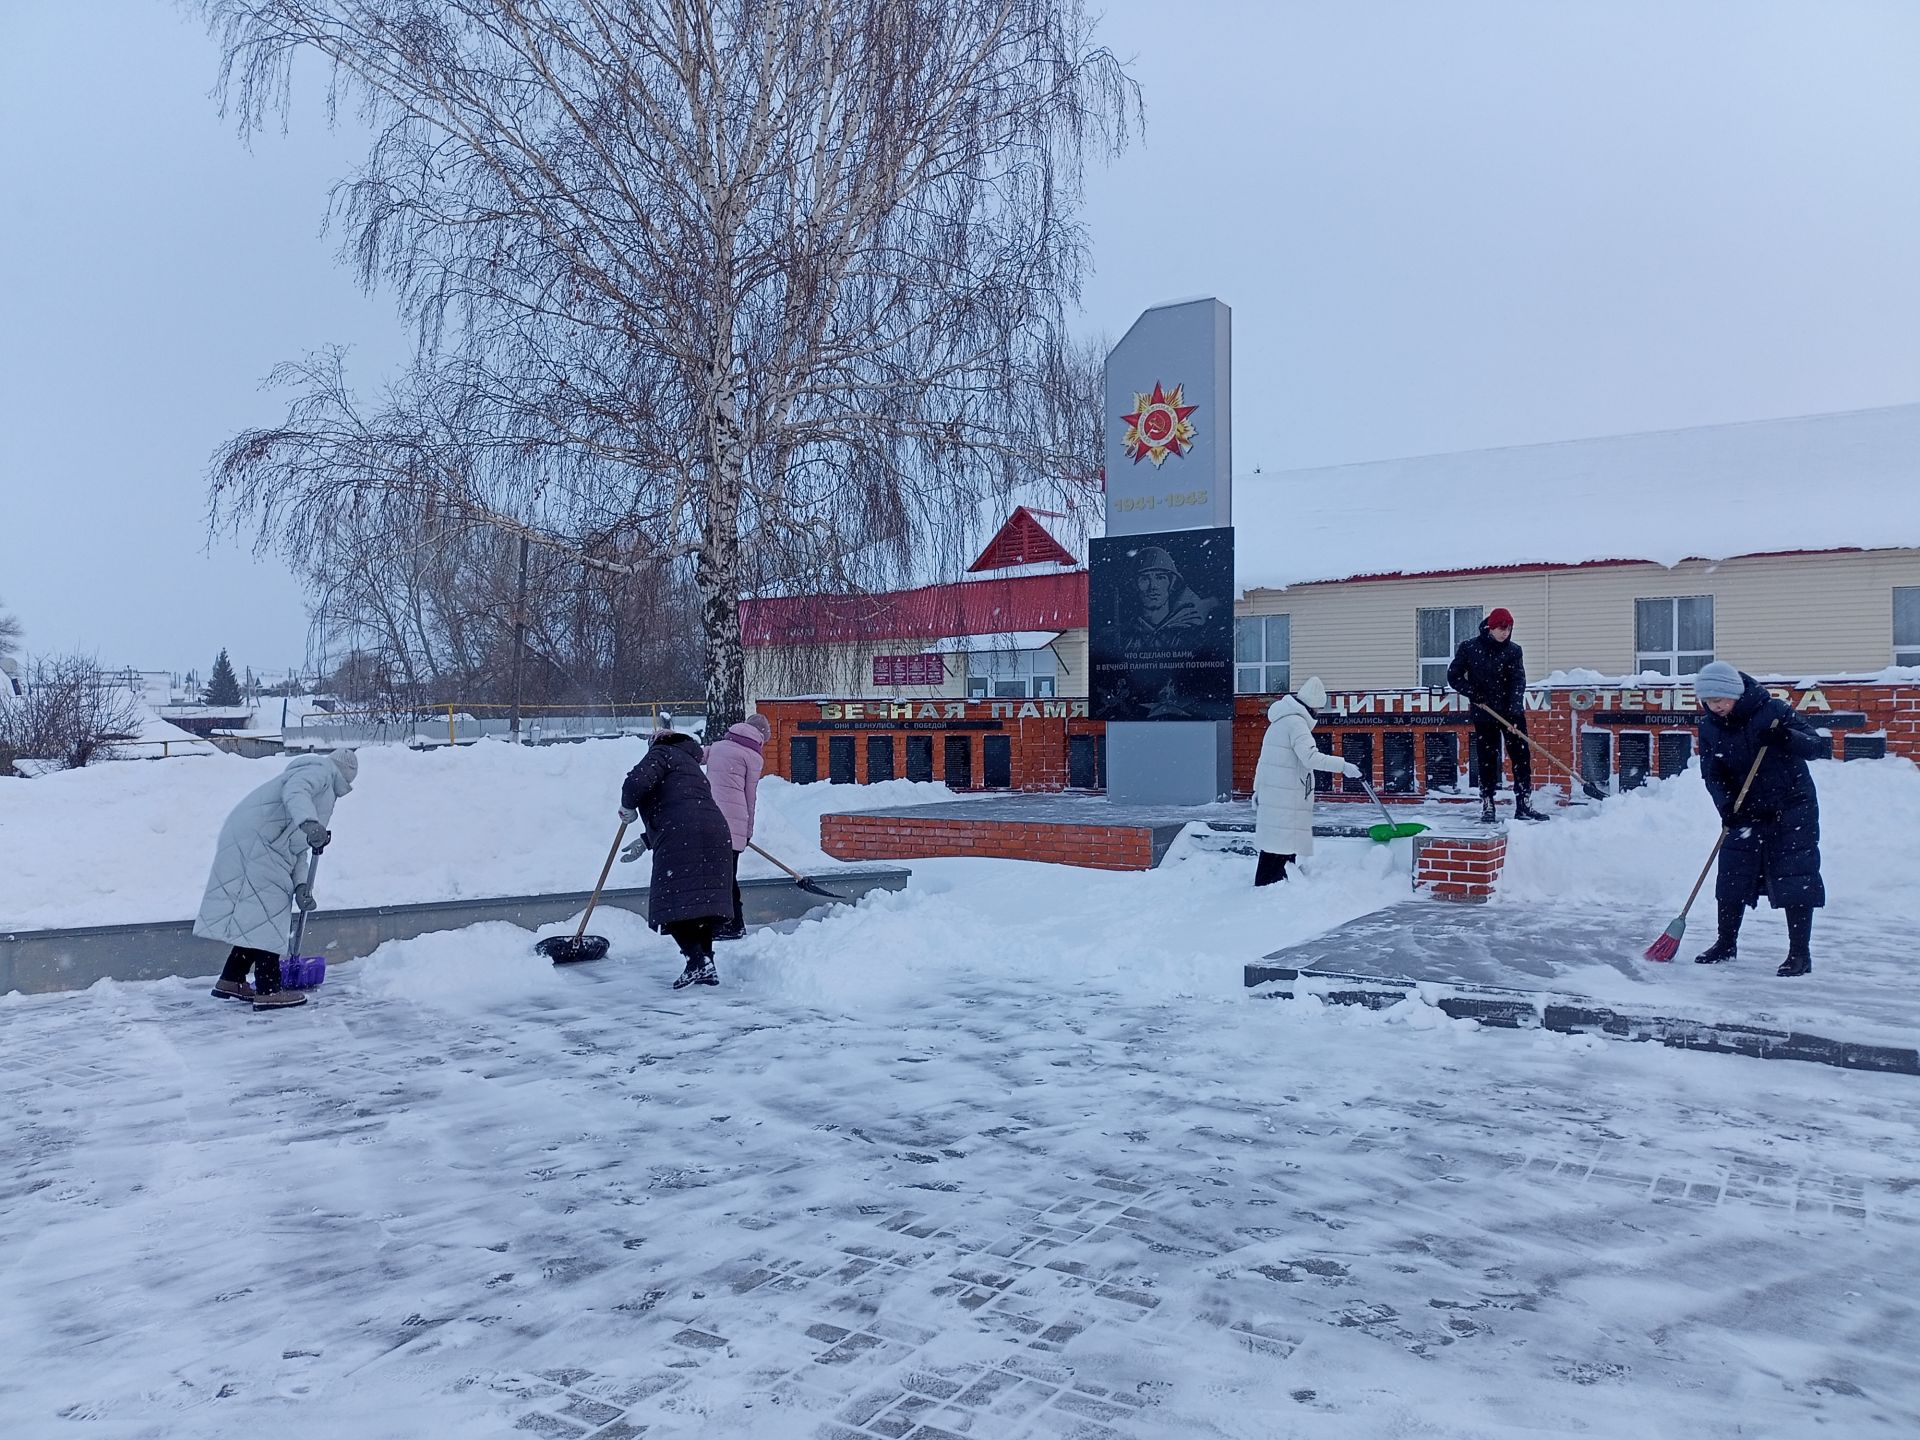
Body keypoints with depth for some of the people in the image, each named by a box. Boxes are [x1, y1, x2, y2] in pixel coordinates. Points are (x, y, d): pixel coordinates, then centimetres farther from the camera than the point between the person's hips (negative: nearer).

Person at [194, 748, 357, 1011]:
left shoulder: (325, 794, 29)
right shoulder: (321, 769, 2)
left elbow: (298, 850, 22)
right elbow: (295, 791, -23)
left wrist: (300, 885, 7)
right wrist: (309, 822, -41)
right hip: (253, 842, -10)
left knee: (255, 918, 15)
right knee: (266, 914, -10)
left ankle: (231, 980, 24)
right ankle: (269, 991, -10)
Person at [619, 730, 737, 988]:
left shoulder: (662, 753, 11)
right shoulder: (691, 765, 36)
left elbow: (637, 781, -10)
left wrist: (628, 807, 8)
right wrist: (646, 843, 41)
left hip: (682, 839, -8)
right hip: (716, 831, 8)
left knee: (673, 905, -5)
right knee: (705, 900, 12)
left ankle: (698, 960, -17)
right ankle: (706, 964, 12)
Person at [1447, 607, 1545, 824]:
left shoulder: (1513, 651, -1)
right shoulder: (1469, 648, -4)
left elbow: (1518, 681, -10)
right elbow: (1454, 677, 1)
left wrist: (1515, 709, -24)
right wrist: (1473, 693, -14)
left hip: (1512, 713, 2)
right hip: (1484, 714, -1)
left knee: (1522, 758, 2)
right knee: (1487, 761, 2)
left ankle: (1524, 806, 9)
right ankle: (1487, 808, 10)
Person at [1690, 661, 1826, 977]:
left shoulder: (1773, 711, -16)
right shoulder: (1709, 726, -3)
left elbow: (1818, 746, -16)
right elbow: (1712, 774, -4)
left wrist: (1785, 737, -35)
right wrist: (1726, 805, -20)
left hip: (1792, 807, -4)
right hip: (1747, 811, 4)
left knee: (1795, 879, -5)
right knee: (1732, 877, 6)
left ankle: (1800, 953, 3)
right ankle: (1726, 943, 22)